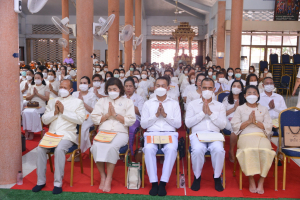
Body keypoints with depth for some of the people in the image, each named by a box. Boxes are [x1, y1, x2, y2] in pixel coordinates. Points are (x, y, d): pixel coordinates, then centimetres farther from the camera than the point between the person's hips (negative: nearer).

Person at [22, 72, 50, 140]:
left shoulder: (45, 87, 11)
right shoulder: (31, 87, 22)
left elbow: (47, 98, -1)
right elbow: (27, 98, 15)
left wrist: (37, 93, -6)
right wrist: (33, 94, -2)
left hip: (41, 106, -3)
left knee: (33, 112, -35)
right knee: (25, 112, -31)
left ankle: (32, 132, -23)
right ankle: (27, 131, -24)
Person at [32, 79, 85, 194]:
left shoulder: (77, 102, 9)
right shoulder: (52, 102, 21)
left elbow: (80, 119, -7)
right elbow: (44, 120, 14)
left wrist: (64, 111, -10)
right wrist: (55, 112, -4)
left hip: (67, 134, -4)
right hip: (52, 133, 4)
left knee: (59, 149, -32)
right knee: (40, 149, -23)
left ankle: (58, 183, -21)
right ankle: (41, 181, -9)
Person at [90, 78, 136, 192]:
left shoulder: (127, 102, 15)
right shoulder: (102, 101, 22)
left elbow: (131, 121, 1)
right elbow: (95, 119, 11)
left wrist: (115, 114, -5)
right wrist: (107, 115, -3)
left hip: (120, 133, -2)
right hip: (103, 132, 2)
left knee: (112, 146, -34)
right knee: (96, 146, -30)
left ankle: (109, 178, -20)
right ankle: (102, 176, -14)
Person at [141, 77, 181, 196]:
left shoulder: (174, 104, 17)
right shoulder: (148, 103, 17)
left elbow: (178, 124, 7)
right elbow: (143, 124, 8)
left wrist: (165, 115, -5)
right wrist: (156, 115, -4)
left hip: (170, 133, 0)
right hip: (152, 133, 0)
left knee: (171, 149, -34)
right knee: (149, 149, -33)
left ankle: (163, 183, -26)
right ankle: (154, 183, -25)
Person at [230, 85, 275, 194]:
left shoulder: (264, 109, 21)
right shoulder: (240, 109, 16)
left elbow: (268, 127, 10)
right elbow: (235, 127, 5)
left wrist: (256, 122, -4)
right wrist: (248, 121, -6)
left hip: (261, 136, 2)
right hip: (246, 136, -2)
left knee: (265, 151, -32)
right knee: (249, 150, -36)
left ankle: (261, 182, -19)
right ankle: (251, 180, -22)